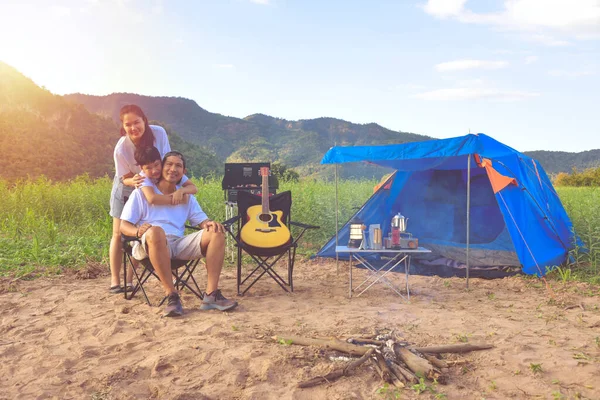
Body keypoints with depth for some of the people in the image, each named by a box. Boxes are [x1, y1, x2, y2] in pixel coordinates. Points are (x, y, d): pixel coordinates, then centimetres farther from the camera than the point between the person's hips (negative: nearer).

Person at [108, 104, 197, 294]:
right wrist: (134, 182, -43)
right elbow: (125, 178, -20)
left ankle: (131, 278, 12)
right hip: (127, 188, -2)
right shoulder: (121, 148, -29)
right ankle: (115, 280, 10)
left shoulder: (158, 133, -25)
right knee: (119, 234, 1)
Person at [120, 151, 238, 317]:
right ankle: (171, 295, -33)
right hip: (151, 245, -4)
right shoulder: (142, 193, 9)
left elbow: (202, 220, 14)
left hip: (179, 244, 4)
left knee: (216, 233, -18)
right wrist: (139, 231, -21)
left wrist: (211, 224, -11)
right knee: (155, 231, -39)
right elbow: (124, 226, 3)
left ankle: (211, 294, -25)